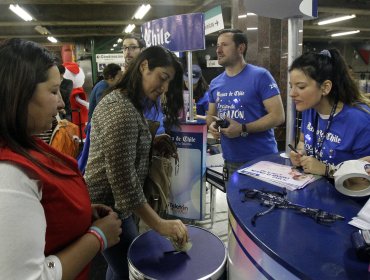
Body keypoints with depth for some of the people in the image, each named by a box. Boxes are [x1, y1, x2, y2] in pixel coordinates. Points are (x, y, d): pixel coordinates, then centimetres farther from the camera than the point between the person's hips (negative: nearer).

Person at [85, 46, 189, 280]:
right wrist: (159, 224, -24)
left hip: (110, 201, 10)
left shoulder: (126, 101, 9)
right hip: (108, 206, -10)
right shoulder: (121, 110, -25)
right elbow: (123, 178, -28)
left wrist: (151, 145, 1)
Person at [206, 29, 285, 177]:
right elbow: (210, 115, 18)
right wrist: (212, 125, -6)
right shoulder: (215, 83, 8)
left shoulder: (260, 76, -10)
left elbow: (278, 116, -14)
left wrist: (243, 129, -22)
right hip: (230, 159, 5)